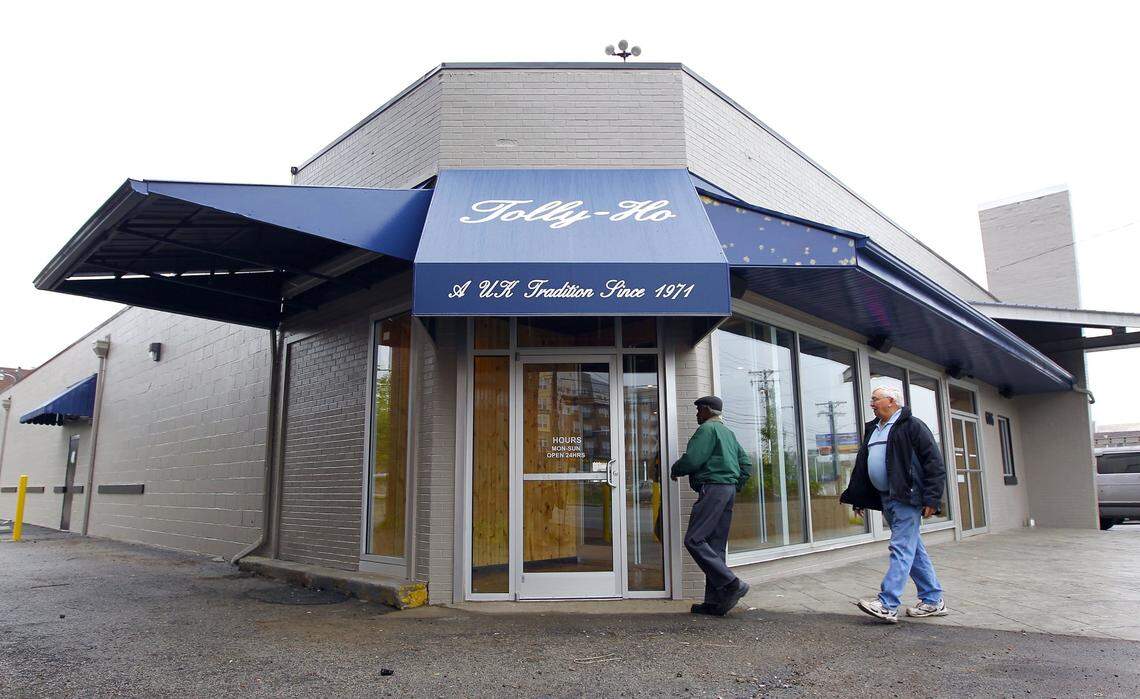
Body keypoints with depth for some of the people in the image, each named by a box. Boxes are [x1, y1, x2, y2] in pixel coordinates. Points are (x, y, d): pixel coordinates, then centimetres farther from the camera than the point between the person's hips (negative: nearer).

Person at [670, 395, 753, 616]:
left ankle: (732, 584, -18)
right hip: (728, 490, 10)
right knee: (715, 545, 8)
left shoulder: (707, 429, -6)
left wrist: (675, 471, 3)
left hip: (712, 488, -10)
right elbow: (746, 465, 22)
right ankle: (715, 601, 7)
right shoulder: (728, 433, 23)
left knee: (694, 540, -13)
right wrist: (735, 487, 20)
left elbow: (692, 459, -16)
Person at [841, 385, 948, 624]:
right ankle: (933, 600, 22)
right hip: (886, 499, 9)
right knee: (913, 550, 13)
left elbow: (934, 463, -12)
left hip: (906, 498, -9)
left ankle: (887, 605, -13)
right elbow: (861, 467, 21)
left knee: (901, 549, -10)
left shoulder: (911, 426, -7)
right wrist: (858, 499, 19)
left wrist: (931, 498, -17)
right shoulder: (872, 430, 18)